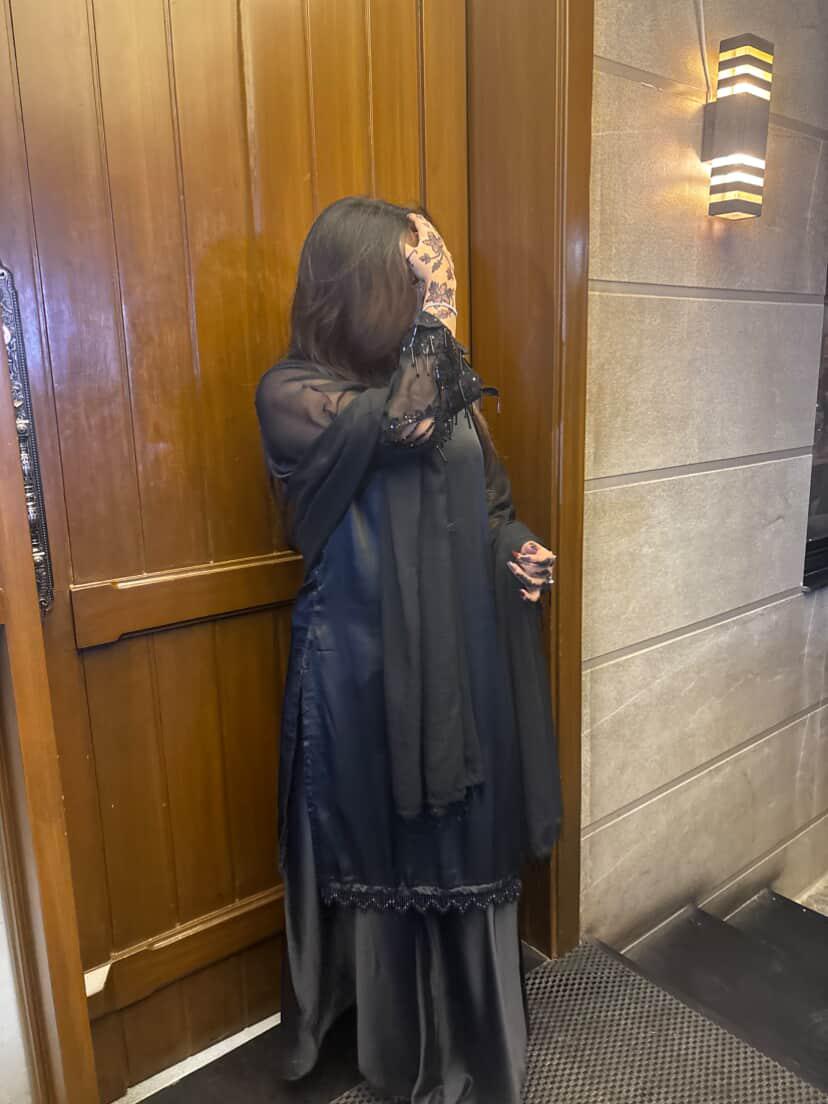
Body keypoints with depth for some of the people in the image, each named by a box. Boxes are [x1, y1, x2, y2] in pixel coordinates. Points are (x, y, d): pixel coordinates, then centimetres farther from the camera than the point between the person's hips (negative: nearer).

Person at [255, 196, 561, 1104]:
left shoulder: (447, 385, 5)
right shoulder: (292, 393, -12)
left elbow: (489, 500, 15)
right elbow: (401, 426, -31)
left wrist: (517, 550, -5)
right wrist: (430, 317, -18)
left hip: (464, 654, 6)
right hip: (366, 667, -5)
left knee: (468, 843, 19)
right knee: (388, 852, 13)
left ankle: (471, 1023, 47)